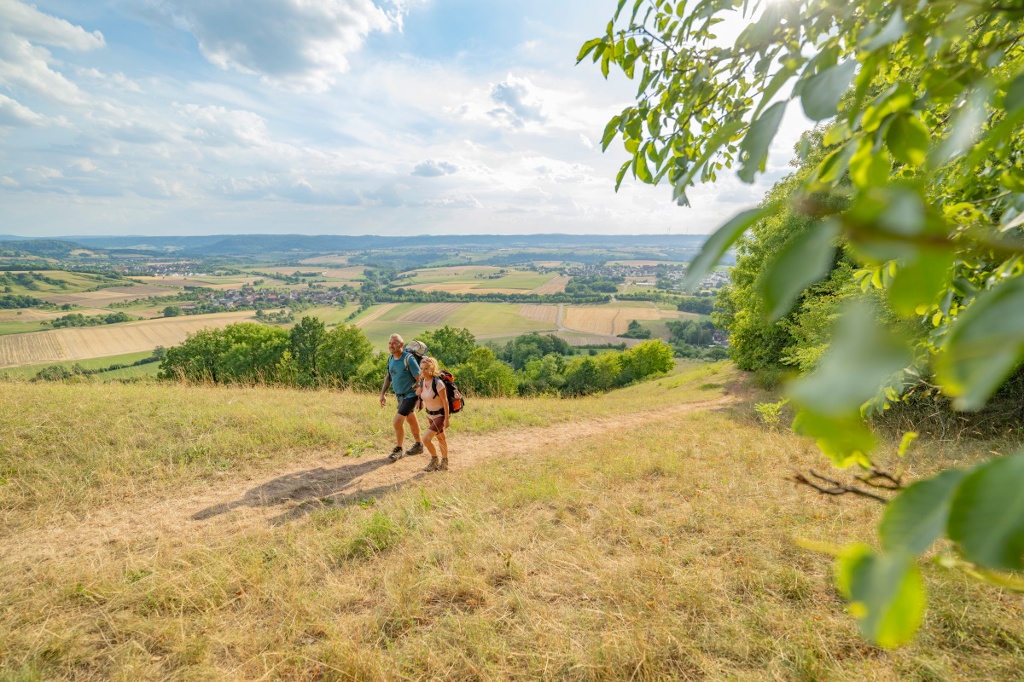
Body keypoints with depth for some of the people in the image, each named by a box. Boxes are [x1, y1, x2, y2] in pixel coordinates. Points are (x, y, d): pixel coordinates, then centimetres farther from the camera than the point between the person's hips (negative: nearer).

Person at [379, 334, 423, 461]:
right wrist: (382, 393, 7)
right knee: (410, 420, 21)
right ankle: (418, 445, 39)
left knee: (397, 422, -13)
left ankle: (398, 450, 8)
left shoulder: (409, 359, -23)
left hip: (410, 395, -8)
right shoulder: (391, 359, 0)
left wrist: (421, 398, -19)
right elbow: (388, 377, 13)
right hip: (399, 395, 8)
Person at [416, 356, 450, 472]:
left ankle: (434, 461, 11)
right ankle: (444, 463, 37)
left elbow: (445, 401, -21)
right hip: (430, 415, 7)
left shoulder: (438, 383, -26)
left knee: (426, 439, -14)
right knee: (440, 438, 22)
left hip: (440, 415, -7)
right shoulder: (422, 382, -6)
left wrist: (446, 419, -20)